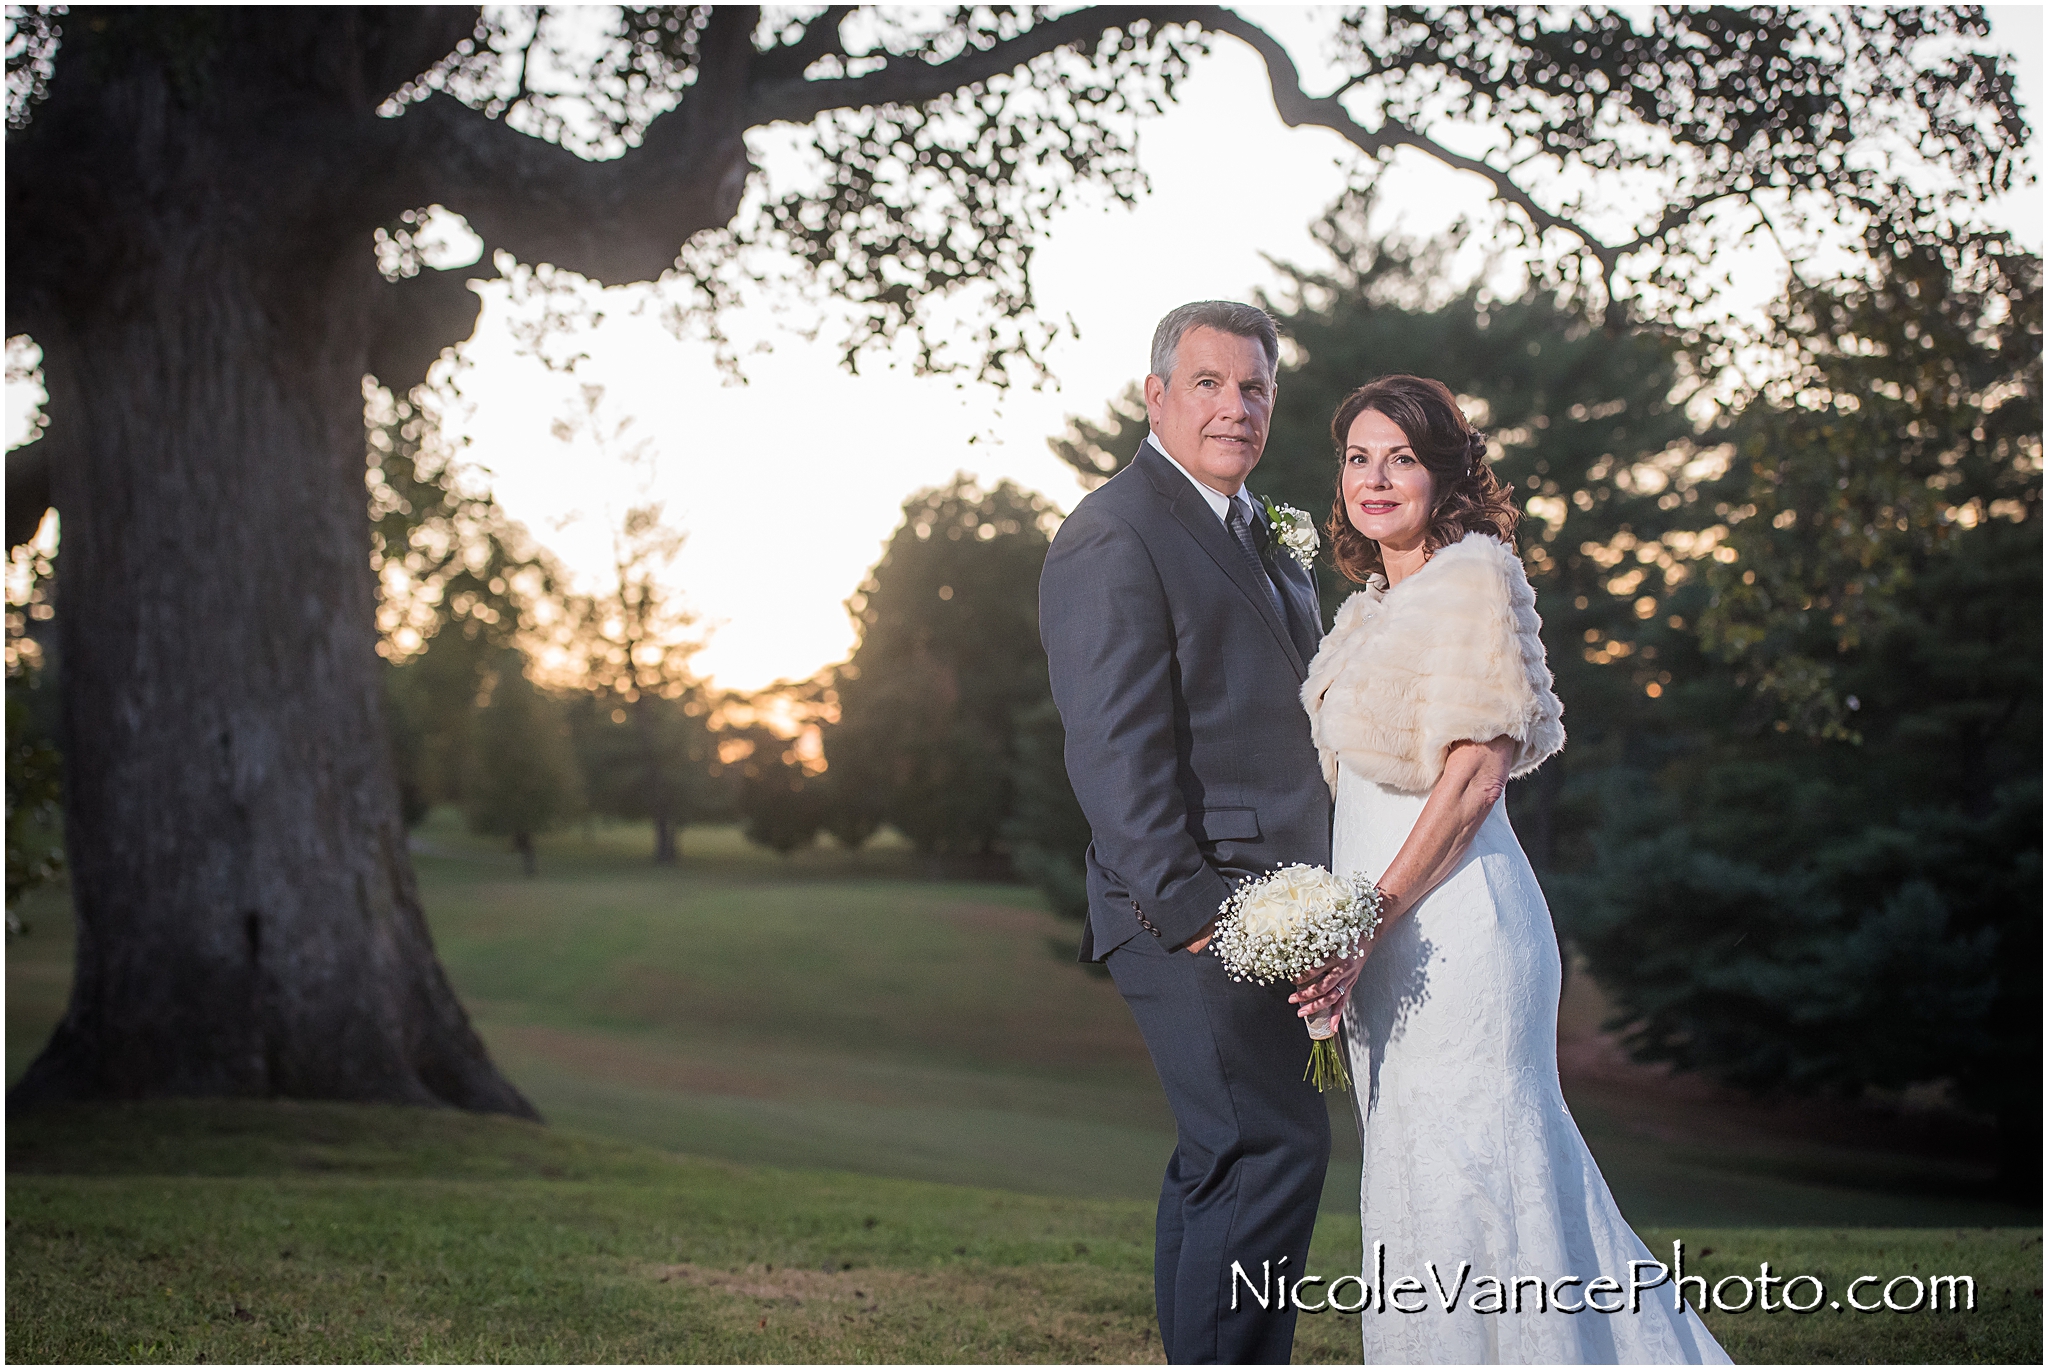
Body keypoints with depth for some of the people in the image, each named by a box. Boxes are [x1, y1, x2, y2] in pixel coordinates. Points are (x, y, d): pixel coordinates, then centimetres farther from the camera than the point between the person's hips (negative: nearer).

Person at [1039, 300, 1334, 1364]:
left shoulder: (1259, 531, 19)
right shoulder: (1115, 535, -12)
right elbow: (1114, 748, -19)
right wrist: (1191, 905, -24)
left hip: (1267, 907, 10)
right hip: (1201, 906, -10)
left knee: (1224, 1159, 15)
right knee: (1271, 1149, -13)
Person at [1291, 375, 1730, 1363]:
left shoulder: (1474, 578, -9)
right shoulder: (1374, 605, 18)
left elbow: (1474, 778, -16)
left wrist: (1367, 925, -19)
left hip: (1449, 919, -9)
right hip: (1386, 933, 9)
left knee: (1462, 1180, -4)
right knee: (1419, 1175, 13)